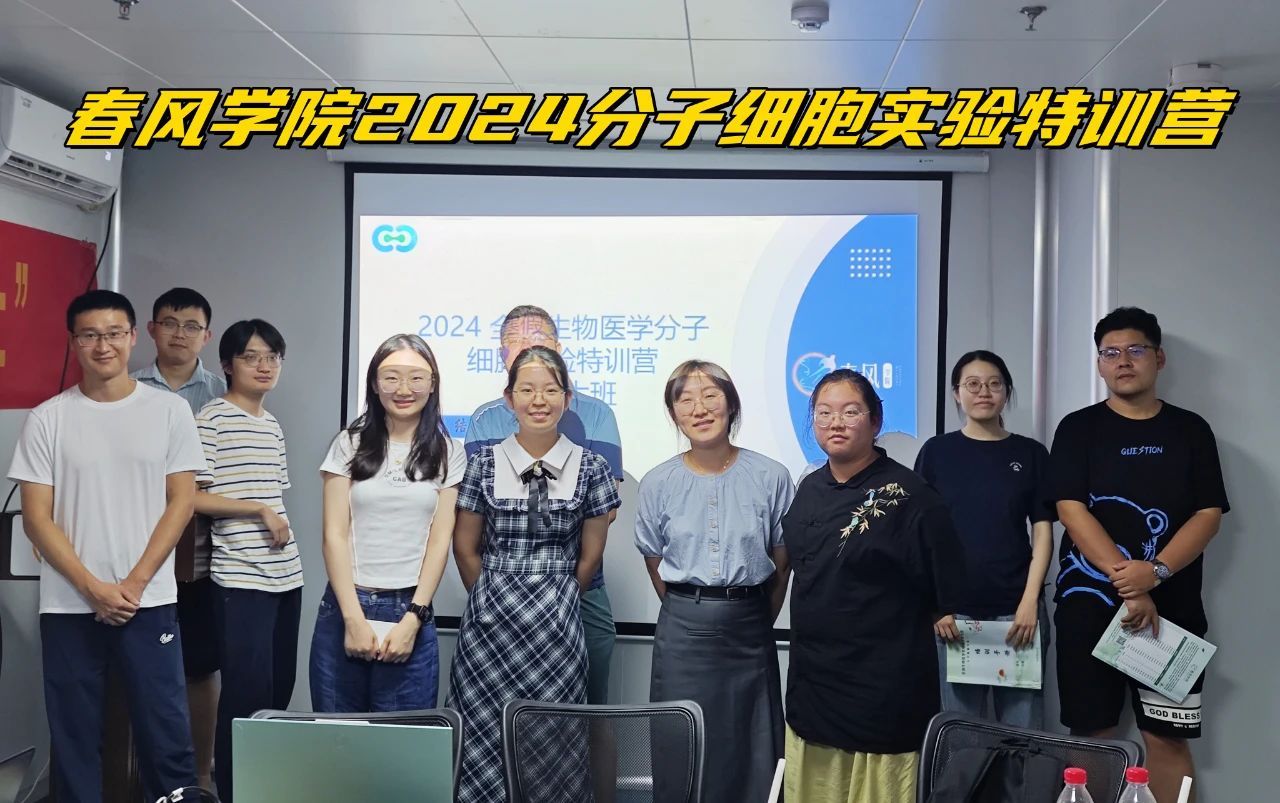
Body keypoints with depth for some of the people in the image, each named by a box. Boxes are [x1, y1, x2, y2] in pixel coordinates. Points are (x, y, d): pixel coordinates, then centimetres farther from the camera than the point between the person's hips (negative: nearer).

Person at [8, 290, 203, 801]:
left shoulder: (170, 411, 2)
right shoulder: (47, 419, 2)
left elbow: (181, 501, 0)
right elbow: (36, 517, 0)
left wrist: (134, 584, -7)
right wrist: (94, 588, -10)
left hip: (149, 602, -1)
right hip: (68, 606, 1)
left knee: (166, 736, 2)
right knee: (73, 739, 9)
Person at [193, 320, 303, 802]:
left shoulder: (274, 425, 15)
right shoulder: (211, 419, -7)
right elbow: (190, 497, -13)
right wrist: (261, 511, -11)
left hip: (286, 575, 7)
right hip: (241, 579, -7)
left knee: (279, 689, 11)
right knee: (247, 694, -4)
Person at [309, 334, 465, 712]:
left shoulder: (448, 454, 5)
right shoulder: (350, 444, 4)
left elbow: (439, 541, 1)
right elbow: (335, 535, -1)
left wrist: (413, 618, -9)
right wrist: (354, 617, -10)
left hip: (410, 611, 0)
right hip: (345, 608, 0)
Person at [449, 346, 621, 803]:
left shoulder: (589, 468, 0)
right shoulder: (485, 464, 1)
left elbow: (590, 556, 6)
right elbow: (465, 548, 8)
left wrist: (557, 602, 11)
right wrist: (493, 601, 11)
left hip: (557, 627, 0)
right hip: (489, 625, 1)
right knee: (486, 731, 2)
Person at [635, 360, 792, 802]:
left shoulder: (771, 477, -4)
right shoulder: (658, 483, -1)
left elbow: (781, 565, 4)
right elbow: (656, 566, 9)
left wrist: (755, 622, 9)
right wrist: (690, 613, 10)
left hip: (749, 628, 0)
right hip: (683, 630, 1)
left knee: (751, 748, 5)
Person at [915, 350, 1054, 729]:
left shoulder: (1030, 453, 7)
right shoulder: (936, 451, 5)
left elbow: (1043, 531, 4)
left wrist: (1030, 601, -7)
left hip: (1016, 609, 0)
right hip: (953, 609, 0)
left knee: (1023, 728, 3)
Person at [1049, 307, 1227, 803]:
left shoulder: (1190, 430, 8)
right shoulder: (1079, 428, 4)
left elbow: (1208, 515, 0)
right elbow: (1072, 510, -6)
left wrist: (1155, 572, -16)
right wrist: (1127, 583, -15)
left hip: (1172, 606, 1)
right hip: (1089, 604, -1)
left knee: (1167, 736, 2)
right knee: (1092, 734, 3)